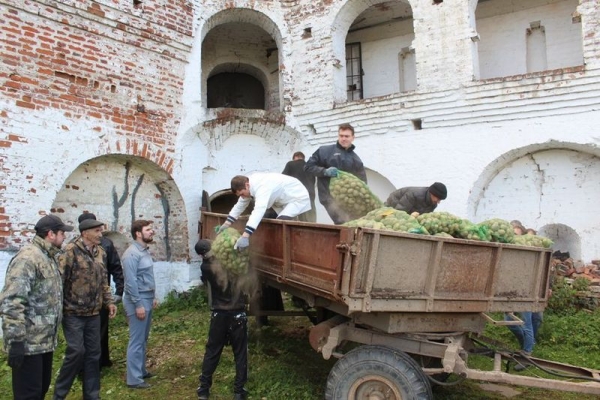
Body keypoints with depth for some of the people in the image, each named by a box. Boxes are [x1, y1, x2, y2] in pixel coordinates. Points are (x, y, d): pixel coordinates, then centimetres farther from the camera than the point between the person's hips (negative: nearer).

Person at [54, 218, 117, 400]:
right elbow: (59, 280, -16)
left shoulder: (100, 252, 9)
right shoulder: (71, 251, -13)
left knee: (93, 353, 10)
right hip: (73, 312, -6)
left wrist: (109, 301, 12)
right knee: (76, 351, -6)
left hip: (94, 313, 6)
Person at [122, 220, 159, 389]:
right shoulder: (132, 254, -18)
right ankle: (134, 379, 6)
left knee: (143, 339, 18)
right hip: (138, 301, -9)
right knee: (136, 341, -2)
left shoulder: (145, 251, 11)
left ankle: (141, 371, 30)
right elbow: (131, 282, -21)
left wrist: (153, 297, 17)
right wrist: (138, 305, -21)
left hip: (147, 299, 9)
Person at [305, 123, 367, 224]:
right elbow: (308, 166, 4)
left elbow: (362, 181, 17)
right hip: (330, 195, -5)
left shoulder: (355, 159, 19)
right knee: (345, 224, -21)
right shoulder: (325, 150, 6)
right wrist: (325, 171, -12)